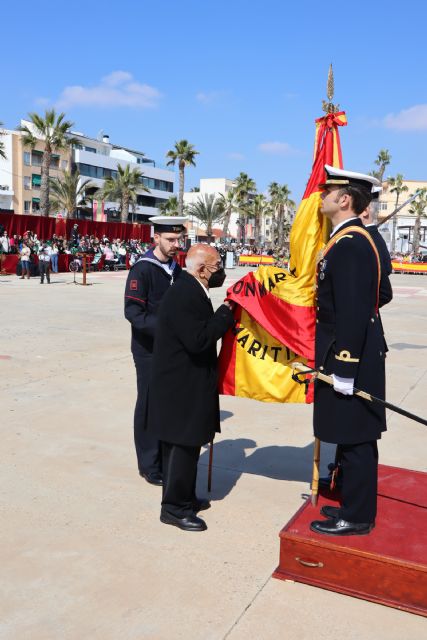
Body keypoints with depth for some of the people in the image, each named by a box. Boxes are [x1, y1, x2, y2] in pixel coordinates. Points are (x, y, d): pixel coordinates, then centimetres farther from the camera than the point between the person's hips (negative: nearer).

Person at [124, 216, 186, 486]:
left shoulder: (177, 268, 9)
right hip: (149, 350, -6)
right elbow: (132, 311, -19)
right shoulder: (142, 269, -12)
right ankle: (149, 465, 17)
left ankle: (167, 459, 27)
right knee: (149, 405, 4)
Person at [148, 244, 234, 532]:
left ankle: (186, 497, 34)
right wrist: (226, 312, -20)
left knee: (188, 444, 20)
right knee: (182, 445, 1)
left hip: (188, 383, 10)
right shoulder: (183, 295, -23)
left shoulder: (192, 292, 10)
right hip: (181, 387, -10)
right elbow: (198, 340, -28)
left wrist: (224, 314, 2)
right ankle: (174, 507, 15)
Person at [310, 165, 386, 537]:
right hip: (353, 354, 10)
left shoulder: (350, 244, -19)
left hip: (351, 357, -10)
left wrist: (344, 369, -21)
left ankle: (357, 518, 15)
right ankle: (357, 506, 31)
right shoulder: (351, 238, 13)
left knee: (355, 440, 2)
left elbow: (352, 312, -24)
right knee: (356, 439, 18)